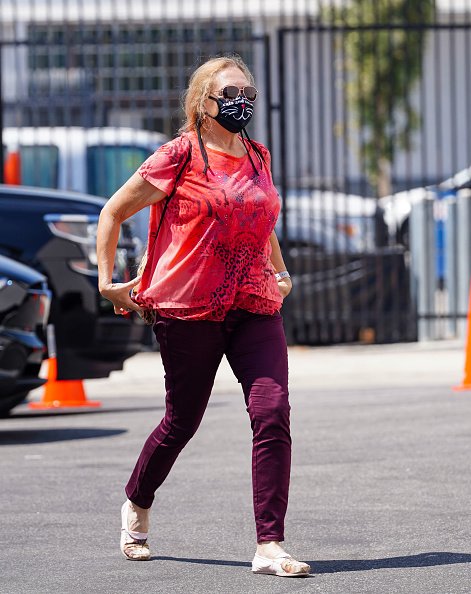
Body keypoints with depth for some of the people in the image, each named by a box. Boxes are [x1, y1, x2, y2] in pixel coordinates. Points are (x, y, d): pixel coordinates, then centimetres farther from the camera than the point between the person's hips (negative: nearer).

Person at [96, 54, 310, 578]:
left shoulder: (259, 157, 13)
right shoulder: (181, 156, -4)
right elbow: (113, 213, 3)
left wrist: (280, 272, 26)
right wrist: (107, 280, 1)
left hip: (256, 308, 4)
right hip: (189, 309, -4)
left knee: (273, 414, -13)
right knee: (182, 422, 7)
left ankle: (269, 547, -13)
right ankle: (136, 506, 37)